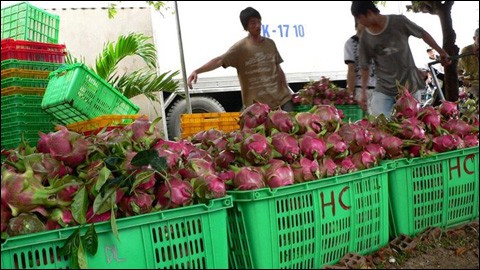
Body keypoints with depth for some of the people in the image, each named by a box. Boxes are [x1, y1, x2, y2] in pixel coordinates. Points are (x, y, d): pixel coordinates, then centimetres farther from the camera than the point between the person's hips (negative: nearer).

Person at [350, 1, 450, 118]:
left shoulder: (399, 21, -10)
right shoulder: (365, 38, -5)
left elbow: (423, 34, 5)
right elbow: (365, 67, 4)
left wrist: (441, 51, 8)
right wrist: (363, 92, 2)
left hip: (409, 85, -1)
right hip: (383, 89, 1)